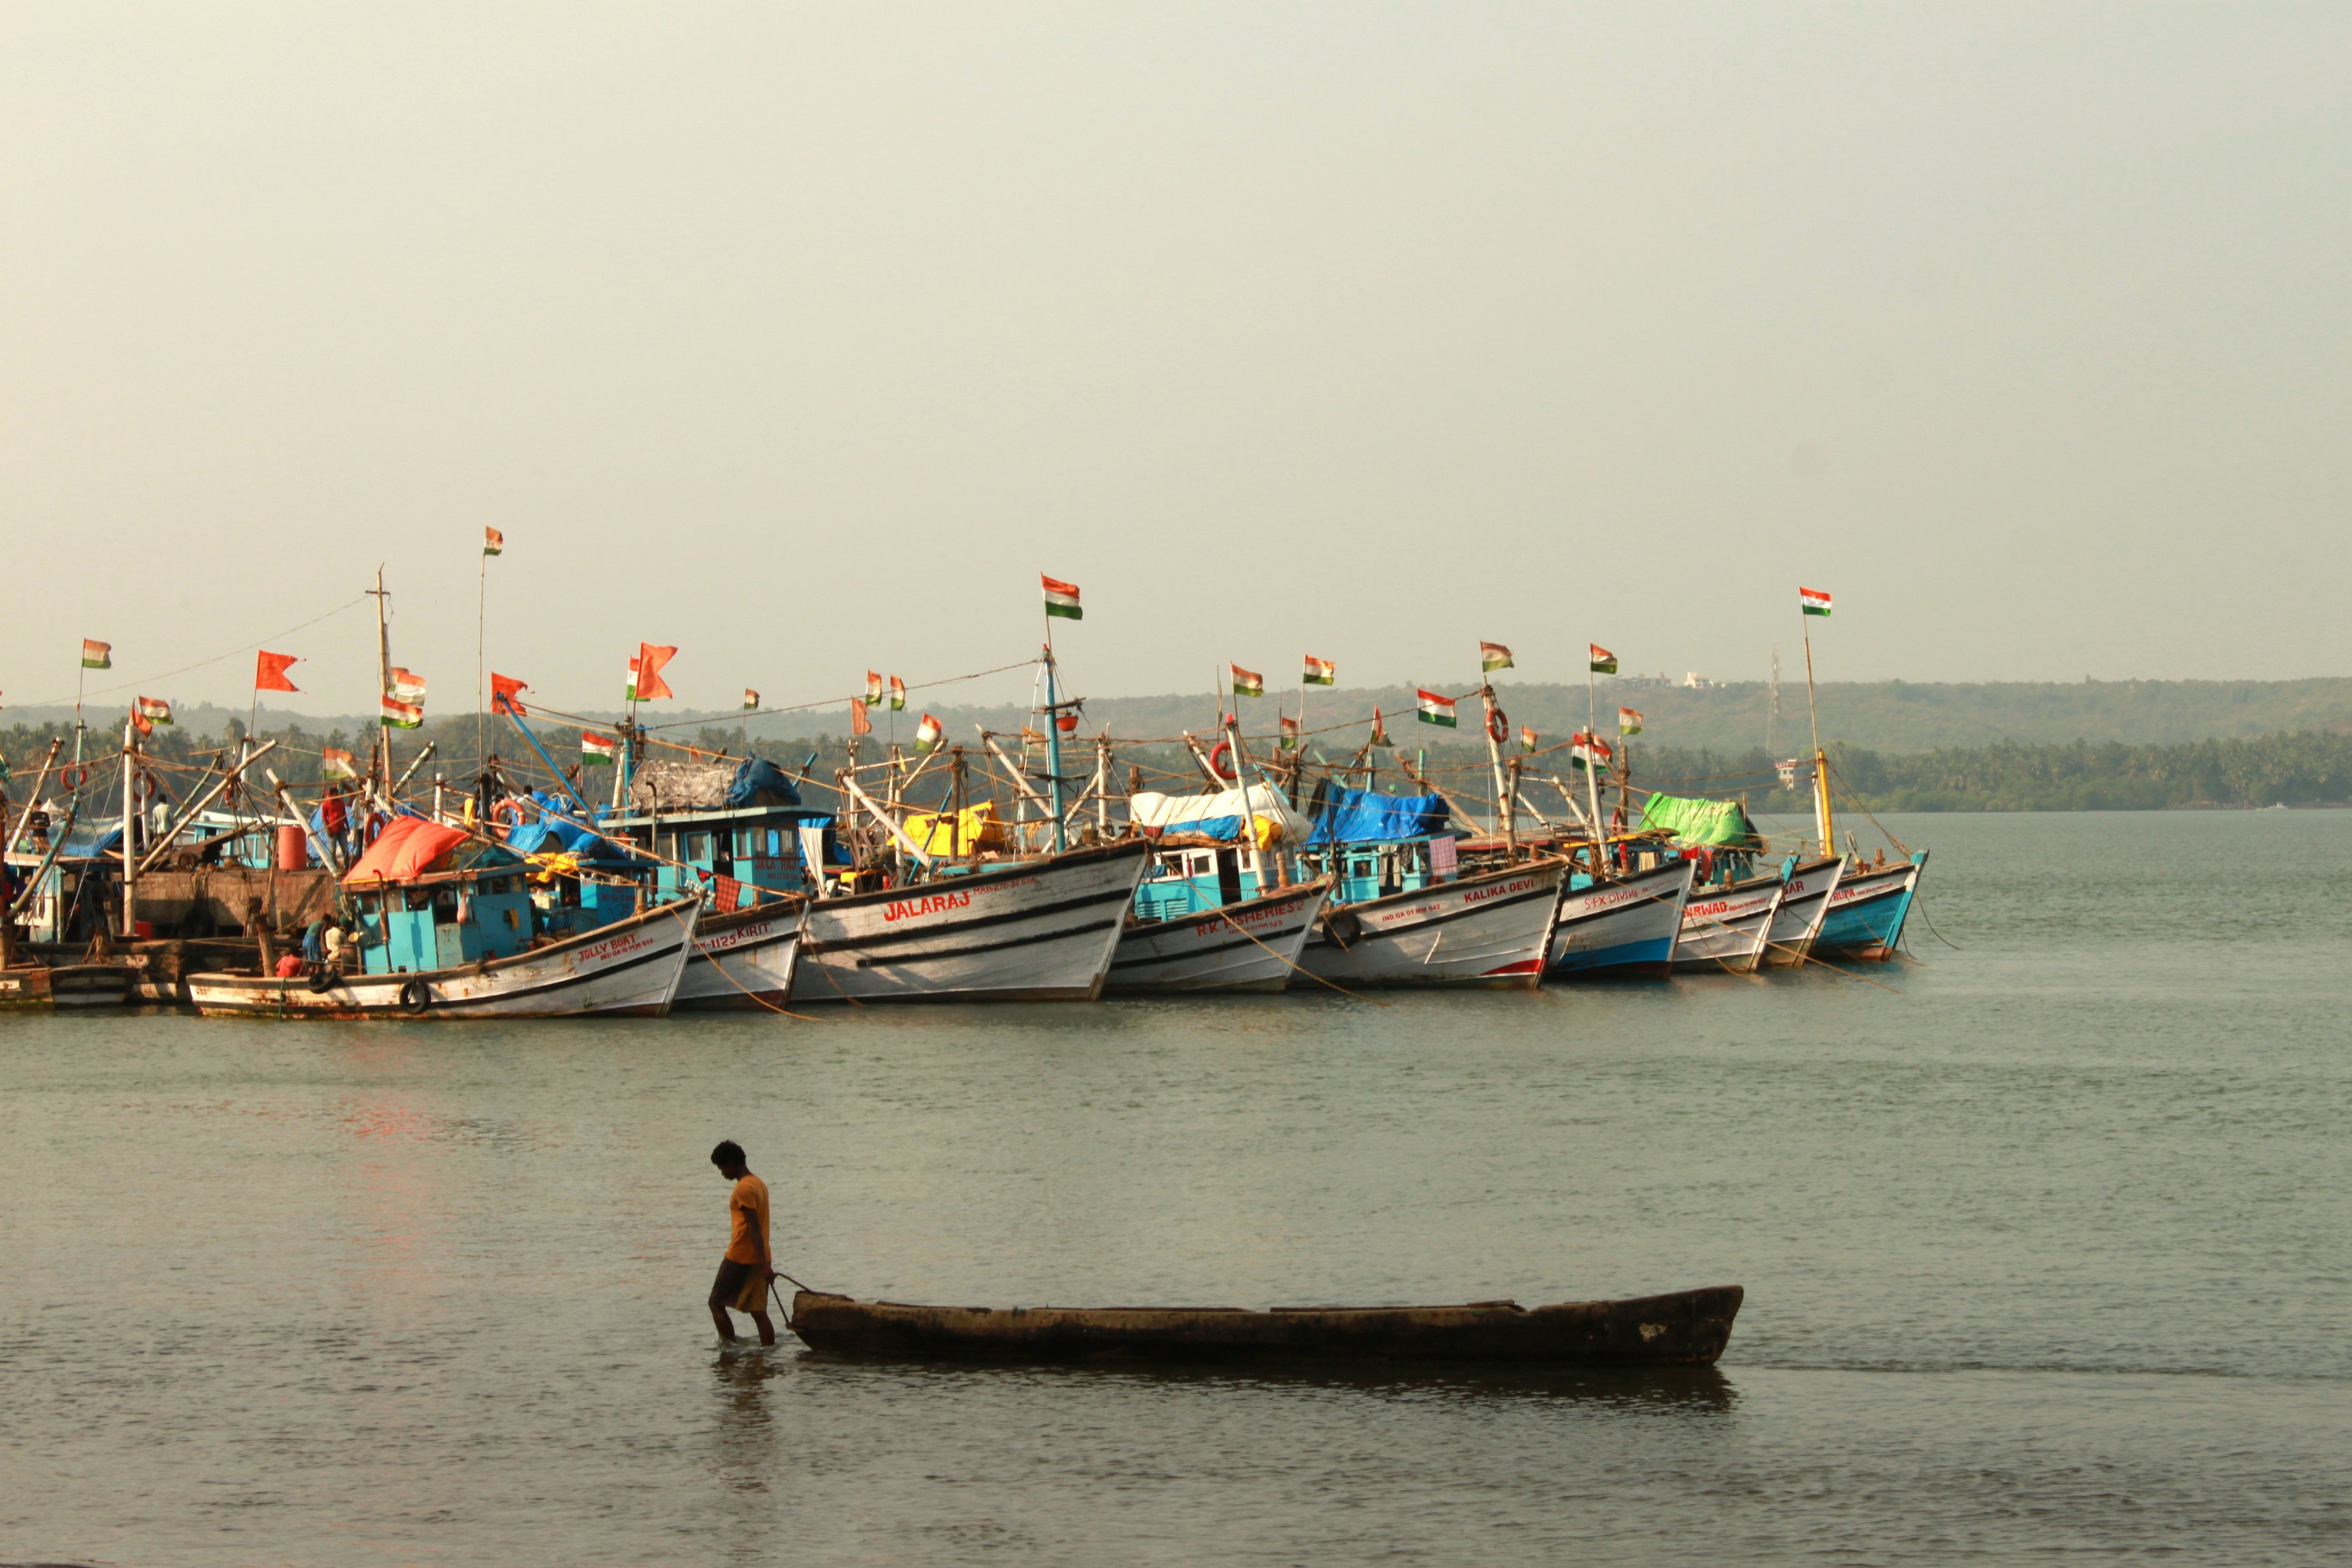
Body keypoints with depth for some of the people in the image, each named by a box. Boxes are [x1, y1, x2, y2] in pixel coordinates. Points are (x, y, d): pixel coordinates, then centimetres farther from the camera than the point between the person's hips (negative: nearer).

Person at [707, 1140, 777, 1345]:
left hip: (740, 1257, -9)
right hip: (758, 1259, 9)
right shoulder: (759, 1184, 14)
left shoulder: (743, 1189, -15)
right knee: (759, 1312, 6)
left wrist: (763, 1263, -26)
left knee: (716, 1303, 4)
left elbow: (754, 1227, -21)